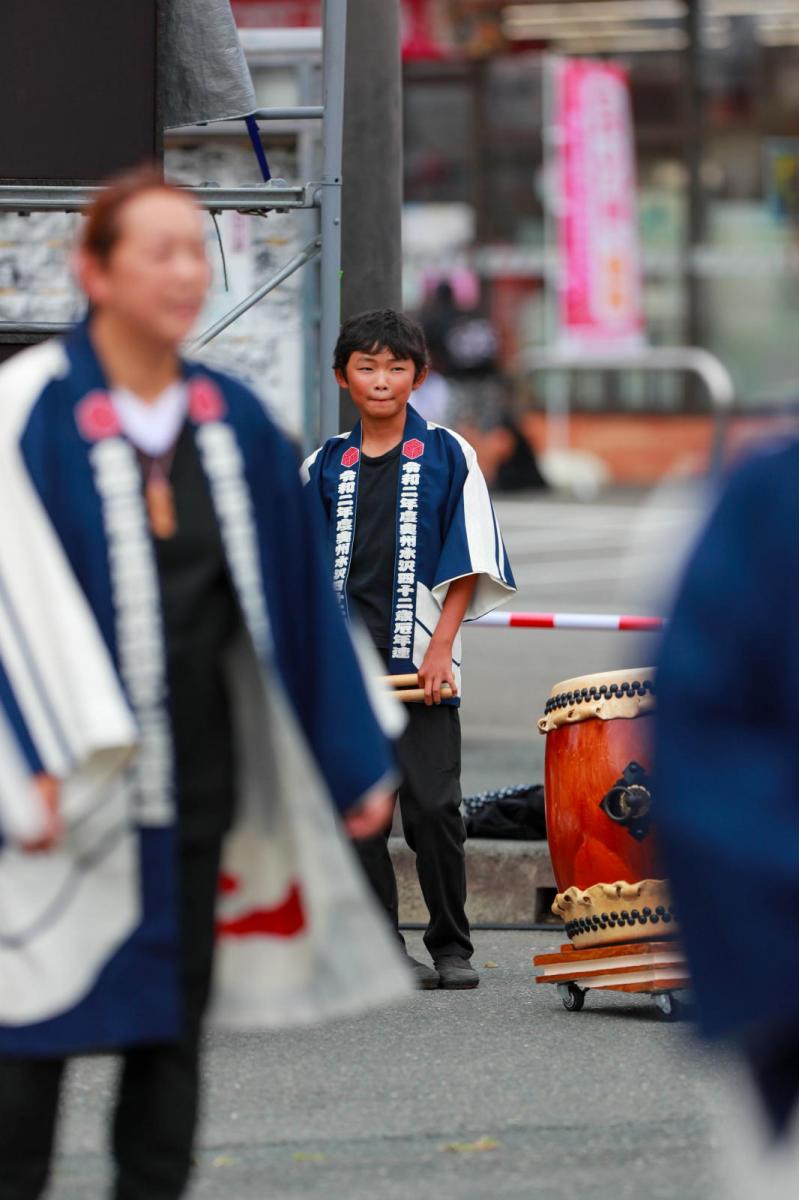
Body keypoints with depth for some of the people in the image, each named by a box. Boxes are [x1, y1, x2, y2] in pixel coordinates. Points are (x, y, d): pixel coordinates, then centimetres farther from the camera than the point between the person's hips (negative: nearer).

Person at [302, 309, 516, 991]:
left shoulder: (448, 456, 4)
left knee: (433, 807, -8)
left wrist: (440, 648, -7)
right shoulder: (325, 467, 11)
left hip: (422, 661, -3)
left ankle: (452, 948, 4)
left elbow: (467, 562, 1)